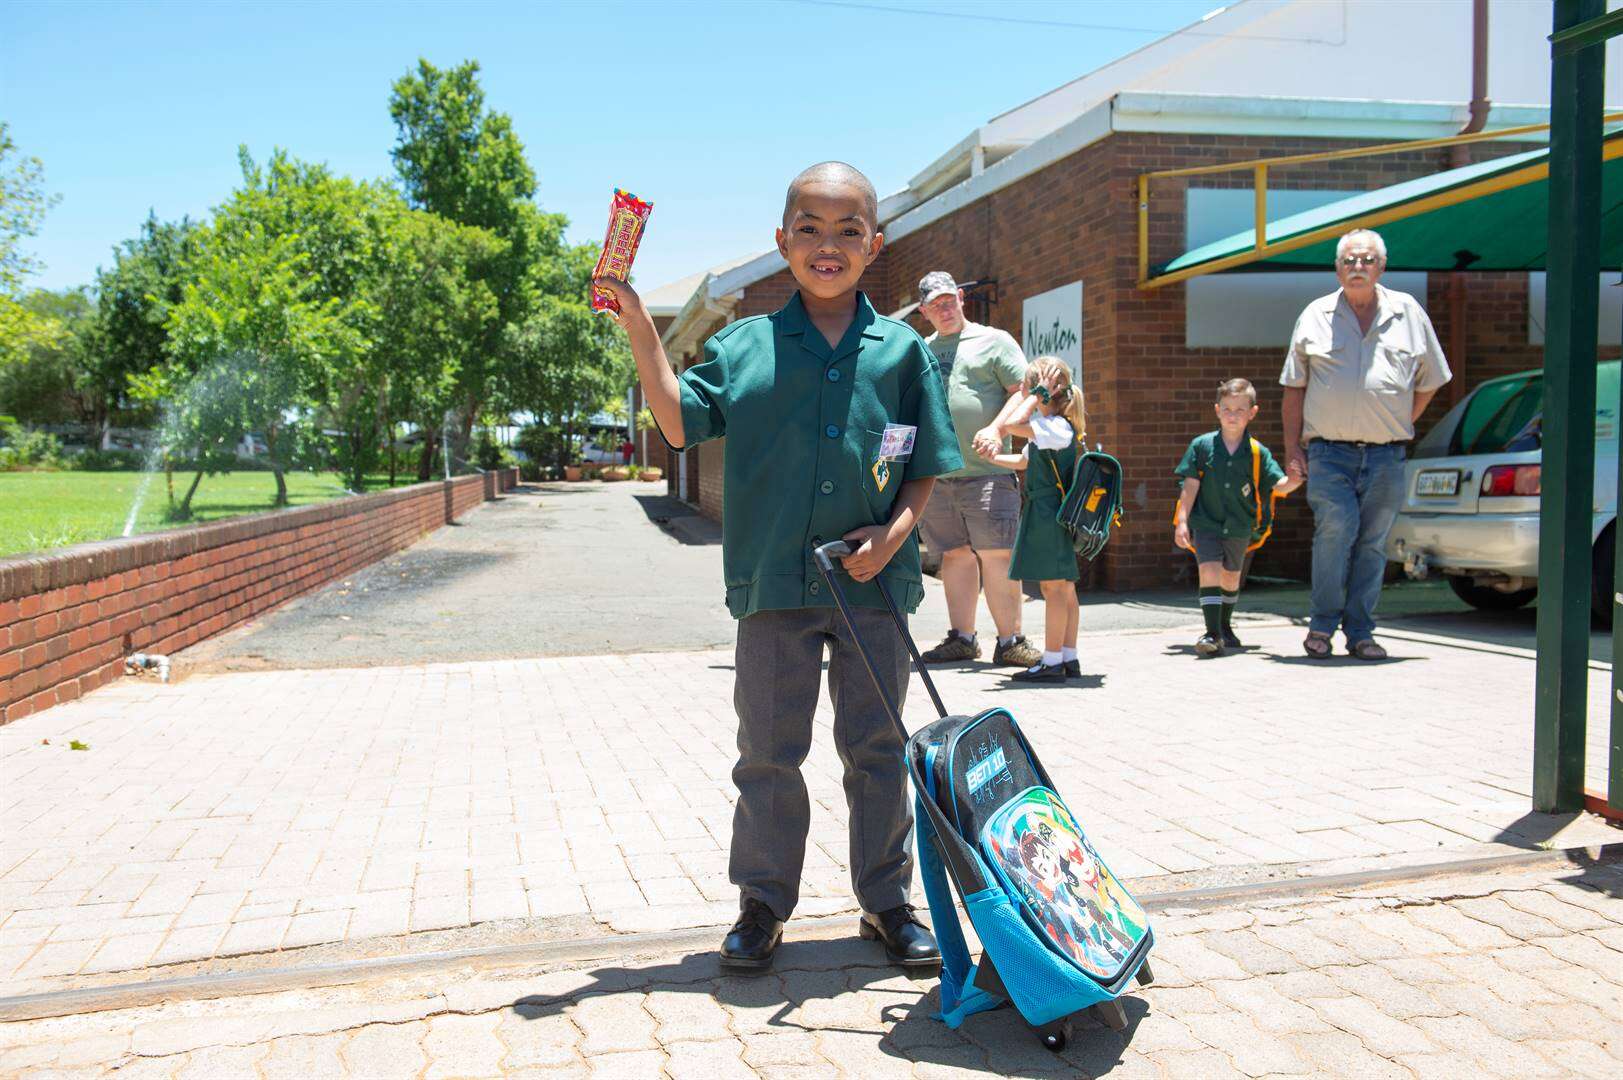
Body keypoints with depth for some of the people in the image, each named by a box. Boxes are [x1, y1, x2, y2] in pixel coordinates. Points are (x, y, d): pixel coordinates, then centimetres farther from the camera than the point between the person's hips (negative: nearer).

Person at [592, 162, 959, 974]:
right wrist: (641, 333, -12)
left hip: (872, 580, 1)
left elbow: (927, 465, 6)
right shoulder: (744, 345, 3)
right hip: (773, 581, 0)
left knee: (877, 748, 12)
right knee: (769, 750, 9)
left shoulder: (903, 350, 4)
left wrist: (897, 530, -10)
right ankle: (762, 905, 25)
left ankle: (887, 900, 27)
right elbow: (681, 424, -6)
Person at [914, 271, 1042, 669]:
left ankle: (1010, 641, -2)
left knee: (996, 555, -7)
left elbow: (1024, 392, -1)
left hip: (987, 471, -4)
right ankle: (962, 638, 14)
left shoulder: (993, 340, 6)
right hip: (936, 473, 5)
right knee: (956, 555, 7)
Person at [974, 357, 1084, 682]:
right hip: (1052, 515, 10)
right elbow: (1024, 461, 29)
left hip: (1049, 516, -10)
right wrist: (992, 457, 25)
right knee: (1065, 588, 11)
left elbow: (1011, 425, -25)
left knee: (1052, 586, -6)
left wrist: (1038, 394, -16)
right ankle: (1069, 658, 17)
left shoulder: (1057, 427, -15)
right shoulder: (1049, 428, 16)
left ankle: (1051, 661, -1)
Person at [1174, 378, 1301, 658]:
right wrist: (1182, 522, -9)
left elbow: (1280, 486, -7)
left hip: (1240, 527, 3)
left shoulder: (1258, 452, -4)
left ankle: (1225, 627, 38)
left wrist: (1298, 477, -28)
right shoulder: (1202, 445, -6)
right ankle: (1212, 634, -20)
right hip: (1206, 523, -2)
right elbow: (1190, 487, -5)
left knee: (1231, 576, 18)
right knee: (1209, 570, -19)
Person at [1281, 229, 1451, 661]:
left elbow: (1429, 382, 19)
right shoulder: (1316, 316, 7)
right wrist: (1292, 448, 3)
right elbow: (1294, 388, 8)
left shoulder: (1408, 314, 9)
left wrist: (1399, 425, 12)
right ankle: (1322, 624, -1)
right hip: (1328, 451, -2)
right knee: (1337, 527, -16)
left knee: (1372, 543, 4)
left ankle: (1360, 632, 14)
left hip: (1386, 455, 2)